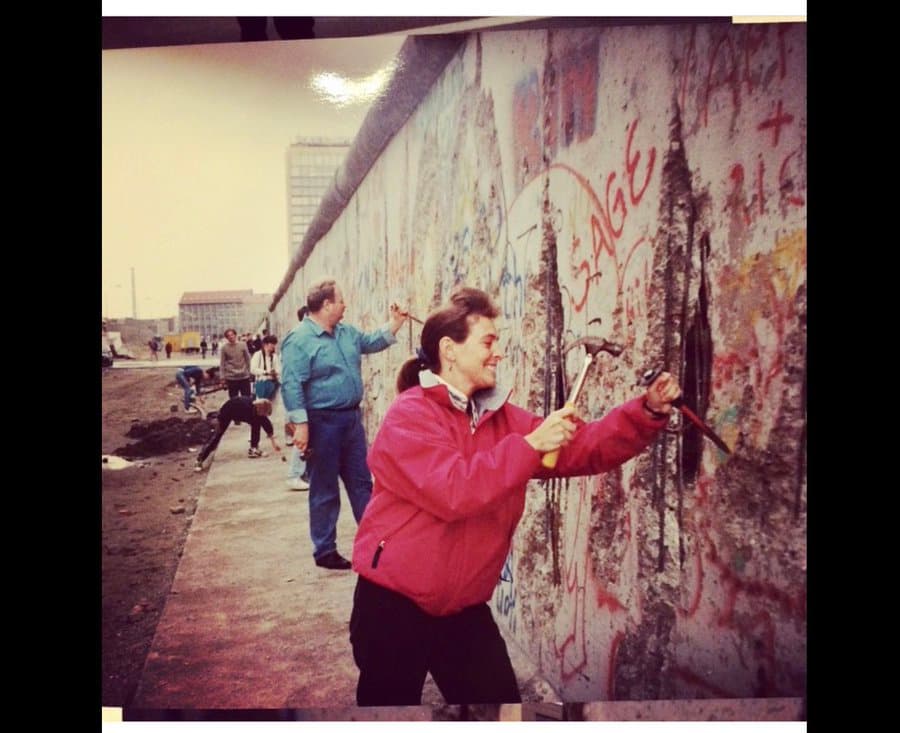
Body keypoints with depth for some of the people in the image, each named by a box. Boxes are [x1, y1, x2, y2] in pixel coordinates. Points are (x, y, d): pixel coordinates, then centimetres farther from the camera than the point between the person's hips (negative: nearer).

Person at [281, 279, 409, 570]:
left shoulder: (347, 333, 10)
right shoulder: (299, 340, -15)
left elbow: (372, 342, 25)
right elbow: (291, 385, -19)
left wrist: (394, 324, 11)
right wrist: (300, 425, -23)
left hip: (351, 417, 8)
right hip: (322, 422, -8)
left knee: (362, 483, 13)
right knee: (324, 490, 4)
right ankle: (325, 551, 18)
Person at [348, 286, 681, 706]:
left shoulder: (499, 416, 5)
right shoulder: (409, 415, -16)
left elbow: (582, 449, 0)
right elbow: (452, 490, -30)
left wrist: (648, 413, -12)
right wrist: (530, 445, -29)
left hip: (465, 607, 6)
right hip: (394, 603, -6)